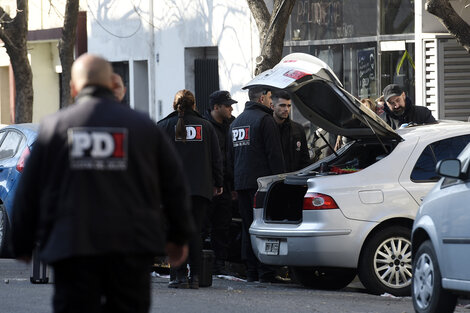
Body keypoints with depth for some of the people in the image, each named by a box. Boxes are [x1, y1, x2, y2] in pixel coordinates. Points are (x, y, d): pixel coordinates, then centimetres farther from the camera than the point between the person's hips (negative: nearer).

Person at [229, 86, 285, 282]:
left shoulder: (236, 122, 19)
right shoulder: (264, 119, -9)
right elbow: (274, 154, -13)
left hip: (241, 182, 8)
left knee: (248, 227, 9)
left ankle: (251, 271, 9)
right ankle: (265, 272, -9)